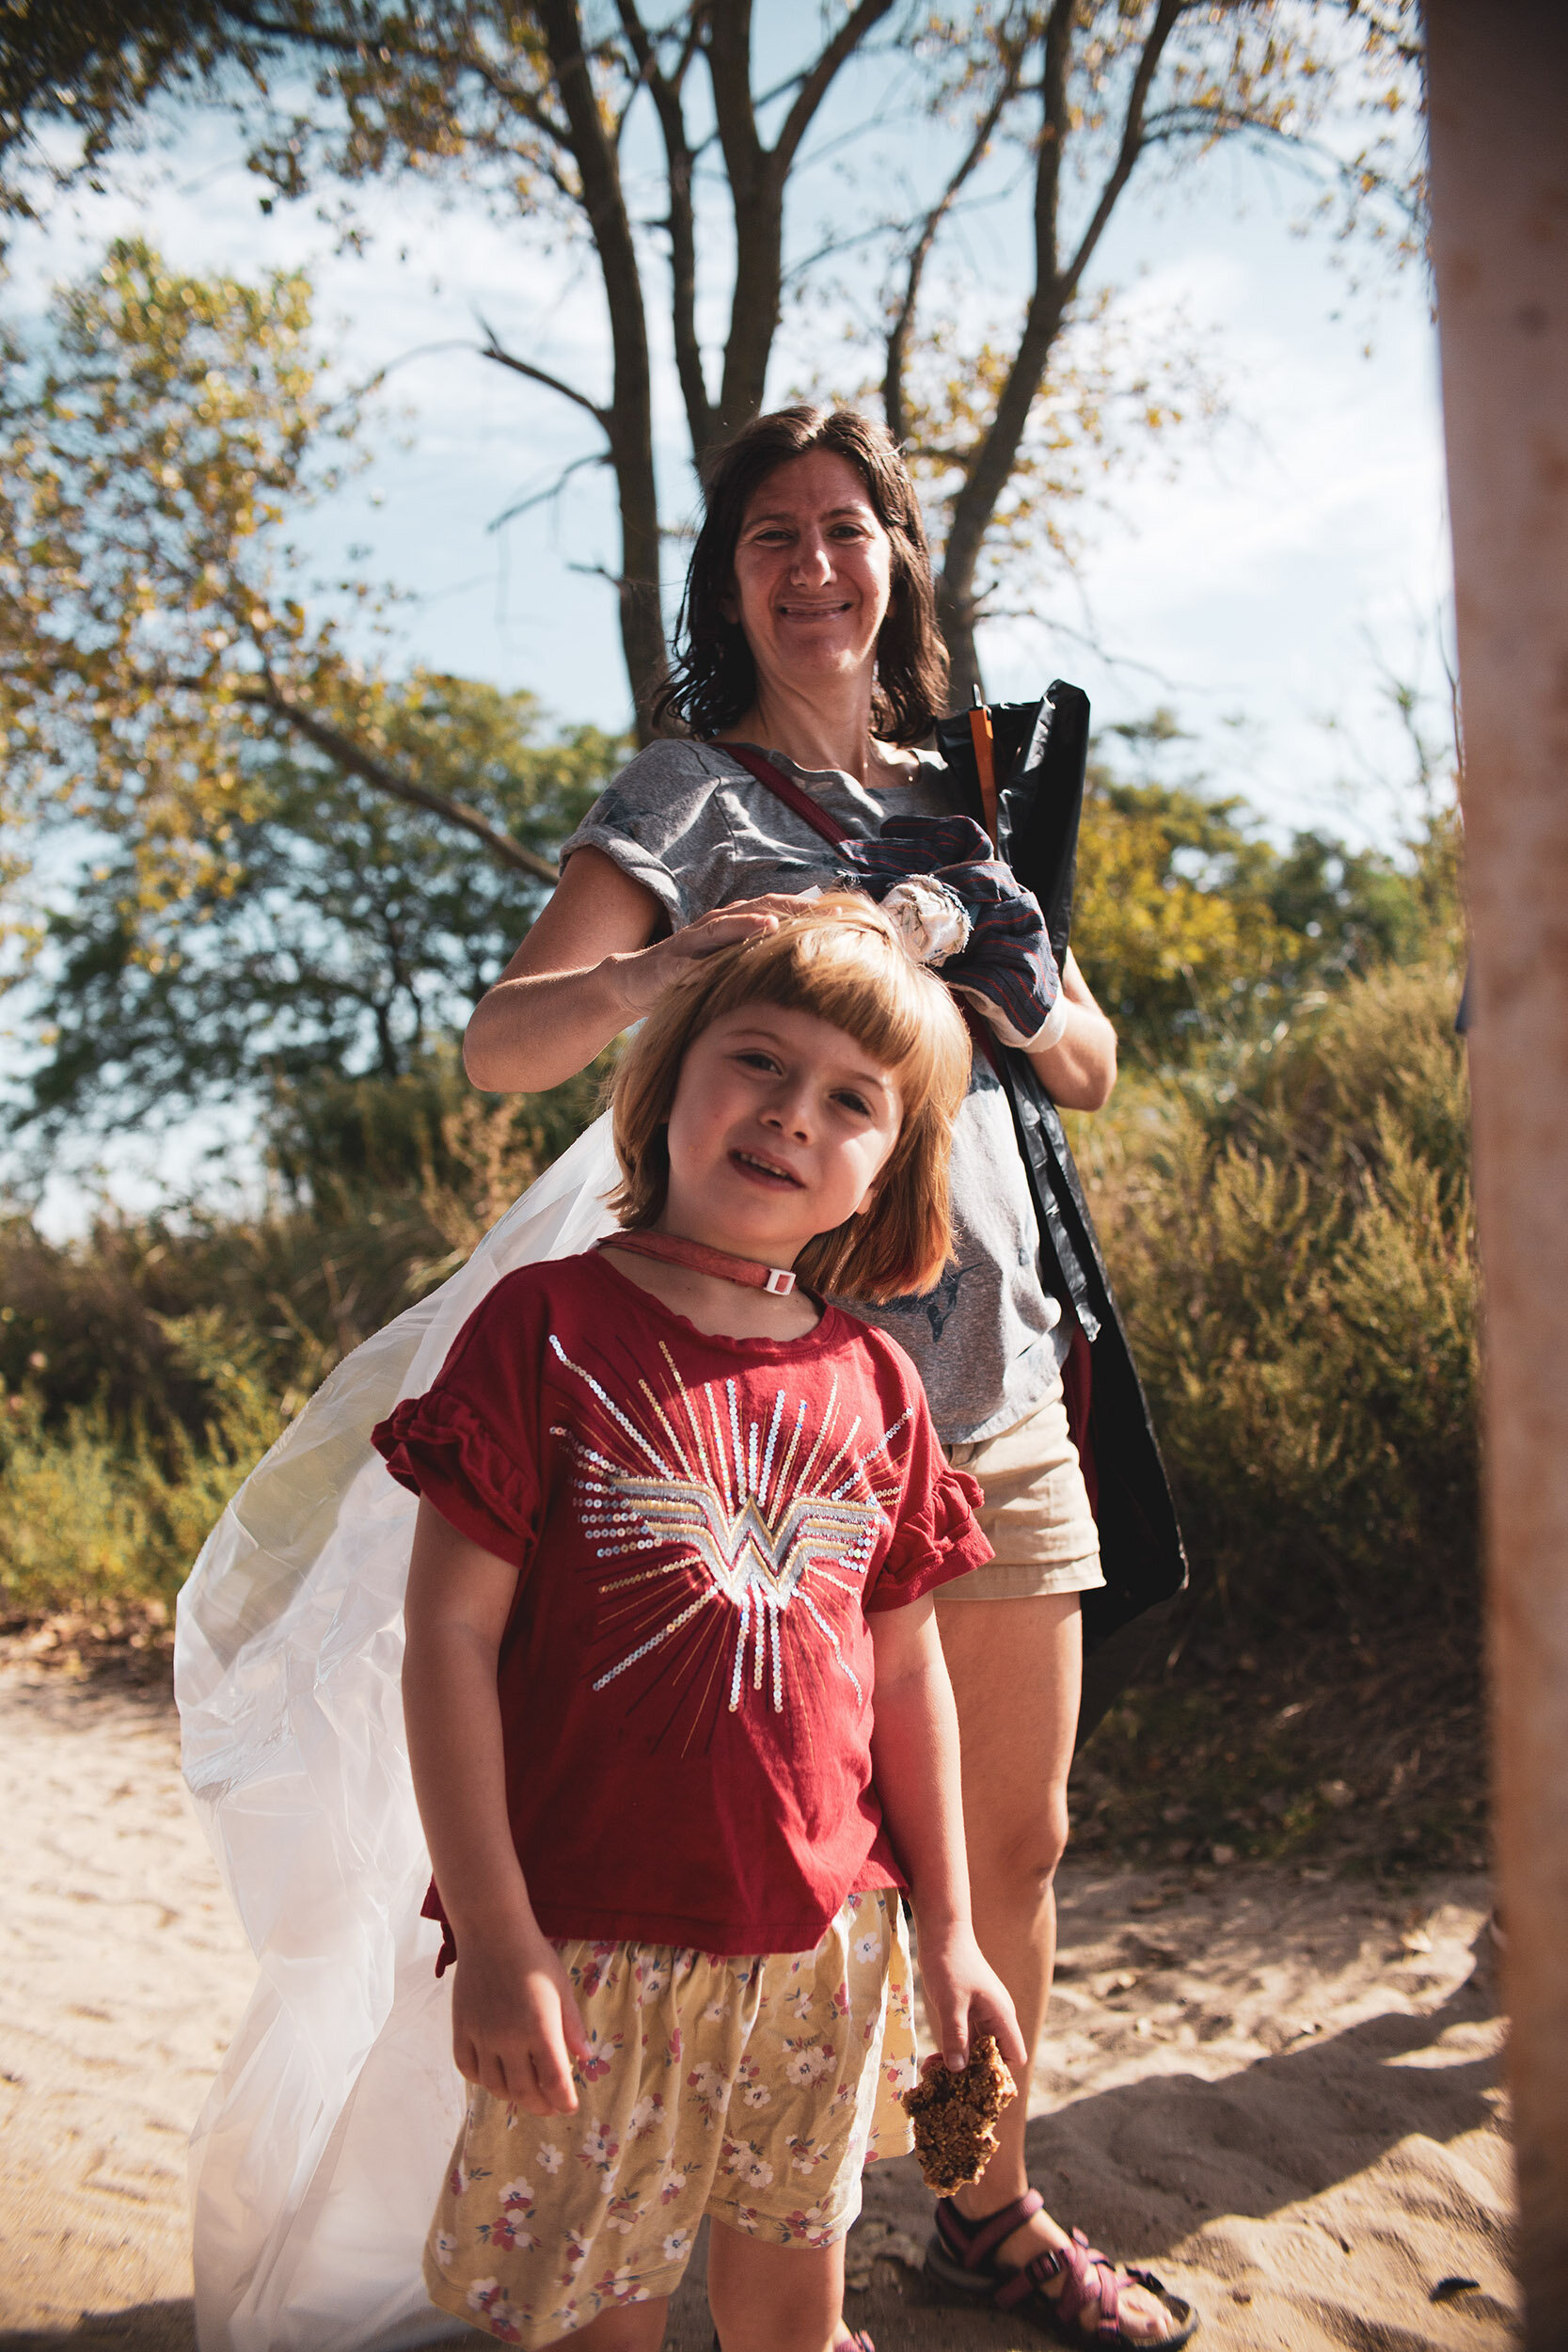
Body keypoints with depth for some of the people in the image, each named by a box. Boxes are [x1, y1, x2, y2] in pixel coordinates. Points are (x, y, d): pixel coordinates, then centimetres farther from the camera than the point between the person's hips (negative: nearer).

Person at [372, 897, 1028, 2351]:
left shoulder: (874, 1384, 2)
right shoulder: (546, 1330, -11)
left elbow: (906, 1671, 9)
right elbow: (450, 1636, -11)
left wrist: (946, 1931, 13)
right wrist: (493, 1936, -13)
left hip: (824, 1948, 5)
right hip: (593, 1949, -4)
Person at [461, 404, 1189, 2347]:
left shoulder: (960, 799, 16)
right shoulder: (689, 795, 0)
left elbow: (1089, 1065, 16)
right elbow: (500, 1048, -11)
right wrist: (664, 966, -31)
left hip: (1000, 1385, 6)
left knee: (1015, 1837, 14)